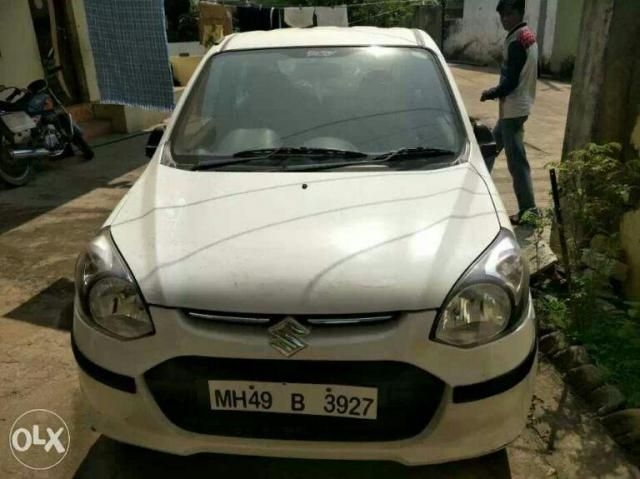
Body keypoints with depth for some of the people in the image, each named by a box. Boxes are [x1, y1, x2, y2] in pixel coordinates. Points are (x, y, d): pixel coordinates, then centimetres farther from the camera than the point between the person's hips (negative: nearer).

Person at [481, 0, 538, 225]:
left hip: (513, 108, -10)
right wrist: (497, 91, 14)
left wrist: (490, 94, -6)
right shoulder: (528, 36, 12)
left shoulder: (516, 42, -19)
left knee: (516, 160, -7)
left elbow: (511, 82, -22)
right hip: (519, 105, 10)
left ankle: (528, 210, -2)